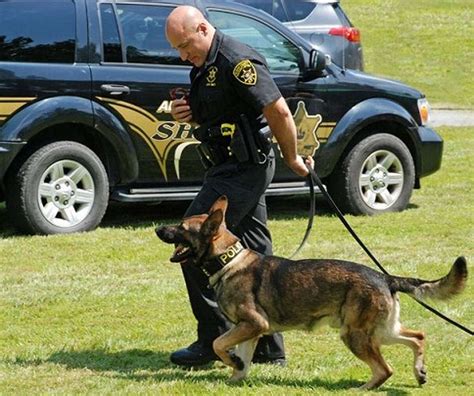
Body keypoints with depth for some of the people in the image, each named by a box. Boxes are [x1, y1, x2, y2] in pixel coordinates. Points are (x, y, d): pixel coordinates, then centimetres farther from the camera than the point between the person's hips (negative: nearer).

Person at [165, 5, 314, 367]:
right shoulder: (204, 65, 13)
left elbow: (279, 112, -21)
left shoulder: (237, 61, -18)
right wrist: (189, 114, 5)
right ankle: (269, 349, 16)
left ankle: (215, 340, -4)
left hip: (242, 169, -10)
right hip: (232, 168, 10)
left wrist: (292, 158, -10)